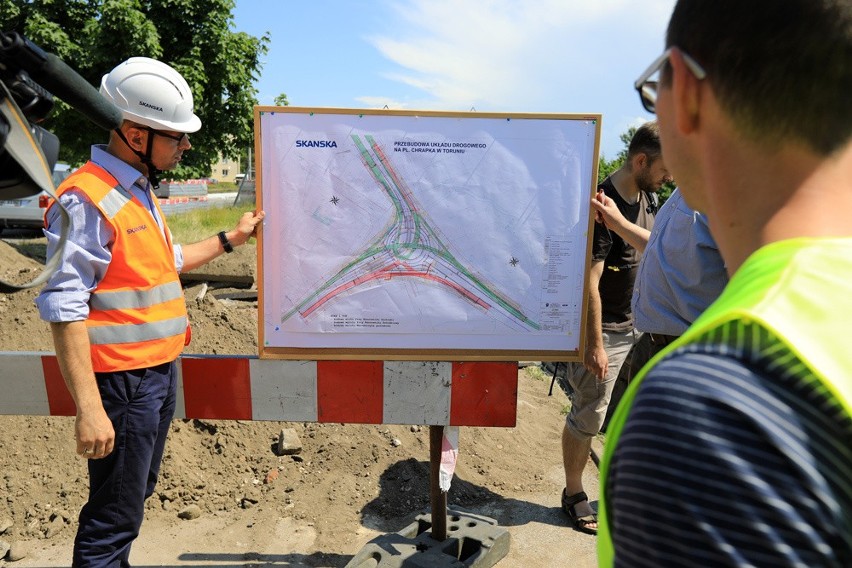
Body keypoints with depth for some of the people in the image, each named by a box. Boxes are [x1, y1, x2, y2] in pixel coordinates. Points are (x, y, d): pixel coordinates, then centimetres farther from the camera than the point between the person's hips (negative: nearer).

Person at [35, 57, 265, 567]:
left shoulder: (139, 191, 11)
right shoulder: (87, 199, -18)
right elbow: (64, 308, -22)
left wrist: (231, 239, 20)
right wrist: (89, 409, -23)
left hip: (161, 371, 9)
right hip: (123, 382, -9)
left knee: (138, 492, 22)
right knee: (115, 515, 3)